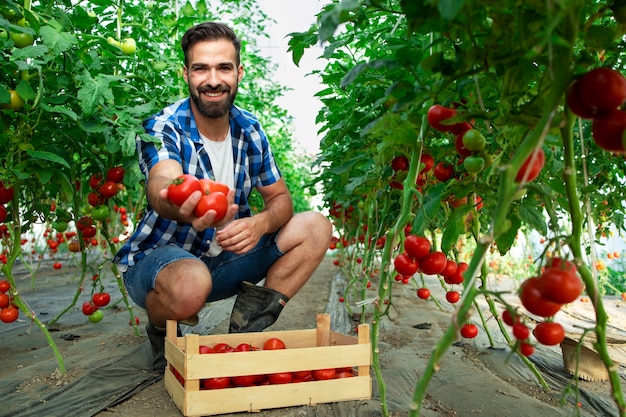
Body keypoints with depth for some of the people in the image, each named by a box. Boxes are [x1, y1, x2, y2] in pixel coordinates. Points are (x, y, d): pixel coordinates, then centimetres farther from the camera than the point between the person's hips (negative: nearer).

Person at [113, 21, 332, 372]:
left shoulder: (250, 129, -3)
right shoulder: (162, 129, -19)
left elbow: (280, 197, 1)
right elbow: (161, 184, -41)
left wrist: (260, 223, -24)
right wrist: (180, 206, -67)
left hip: (226, 258, 5)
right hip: (157, 258, -4)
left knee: (315, 227, -9)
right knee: (190, 283, -40)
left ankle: (249, 326, -6)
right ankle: (162, 331, -2)